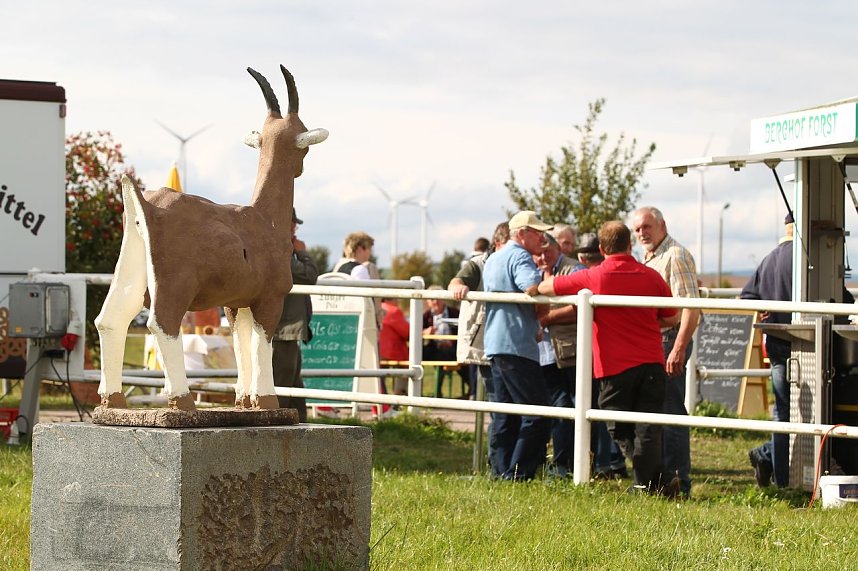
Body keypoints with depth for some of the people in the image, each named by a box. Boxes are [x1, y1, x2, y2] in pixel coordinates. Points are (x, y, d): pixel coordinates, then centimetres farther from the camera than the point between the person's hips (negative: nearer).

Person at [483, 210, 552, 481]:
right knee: (536, 413, -7)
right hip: (517, 346, -10)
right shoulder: (519, 257, -10)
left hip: (494, 345, 10)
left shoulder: (493, 259, 21)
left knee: (505, 415, 12)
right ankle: (519, 474, -10)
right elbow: (532, 287, -30)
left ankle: (503, 471, 11)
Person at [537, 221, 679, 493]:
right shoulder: (651, 276, 0)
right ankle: (647, 483, 3)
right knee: (647, 427, 6)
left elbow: (545, 287, 0)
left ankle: (647, 479, 8)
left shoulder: (593, 278, -7)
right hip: (651, 363, 2)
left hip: (614, 367, -2)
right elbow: (671, 318, 9)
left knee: (621, 430, 9)